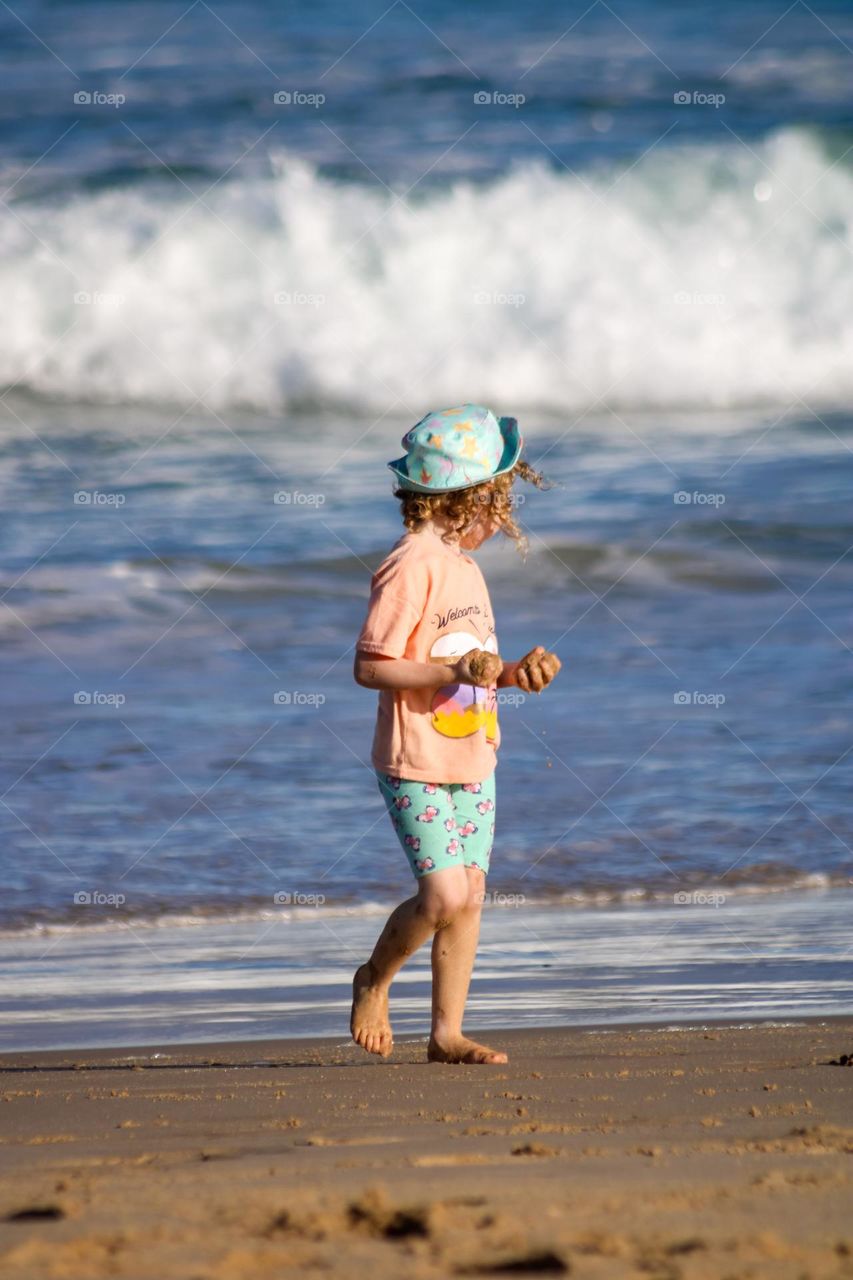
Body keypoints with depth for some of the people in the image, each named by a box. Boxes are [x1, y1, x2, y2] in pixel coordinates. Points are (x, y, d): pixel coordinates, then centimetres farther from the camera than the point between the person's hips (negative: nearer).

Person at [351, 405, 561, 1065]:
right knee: (443, 896, -14)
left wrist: (516, 672, 6)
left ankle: (448, 1032, 11)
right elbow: (370, 666, -18)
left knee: (470, 895, 5)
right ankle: (374, 981, 12)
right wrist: (453, 672, -25)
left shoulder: (463, 563, 13)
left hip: (474, 760, 9)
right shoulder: (413, 565, -15)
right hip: (419, 764, -8)